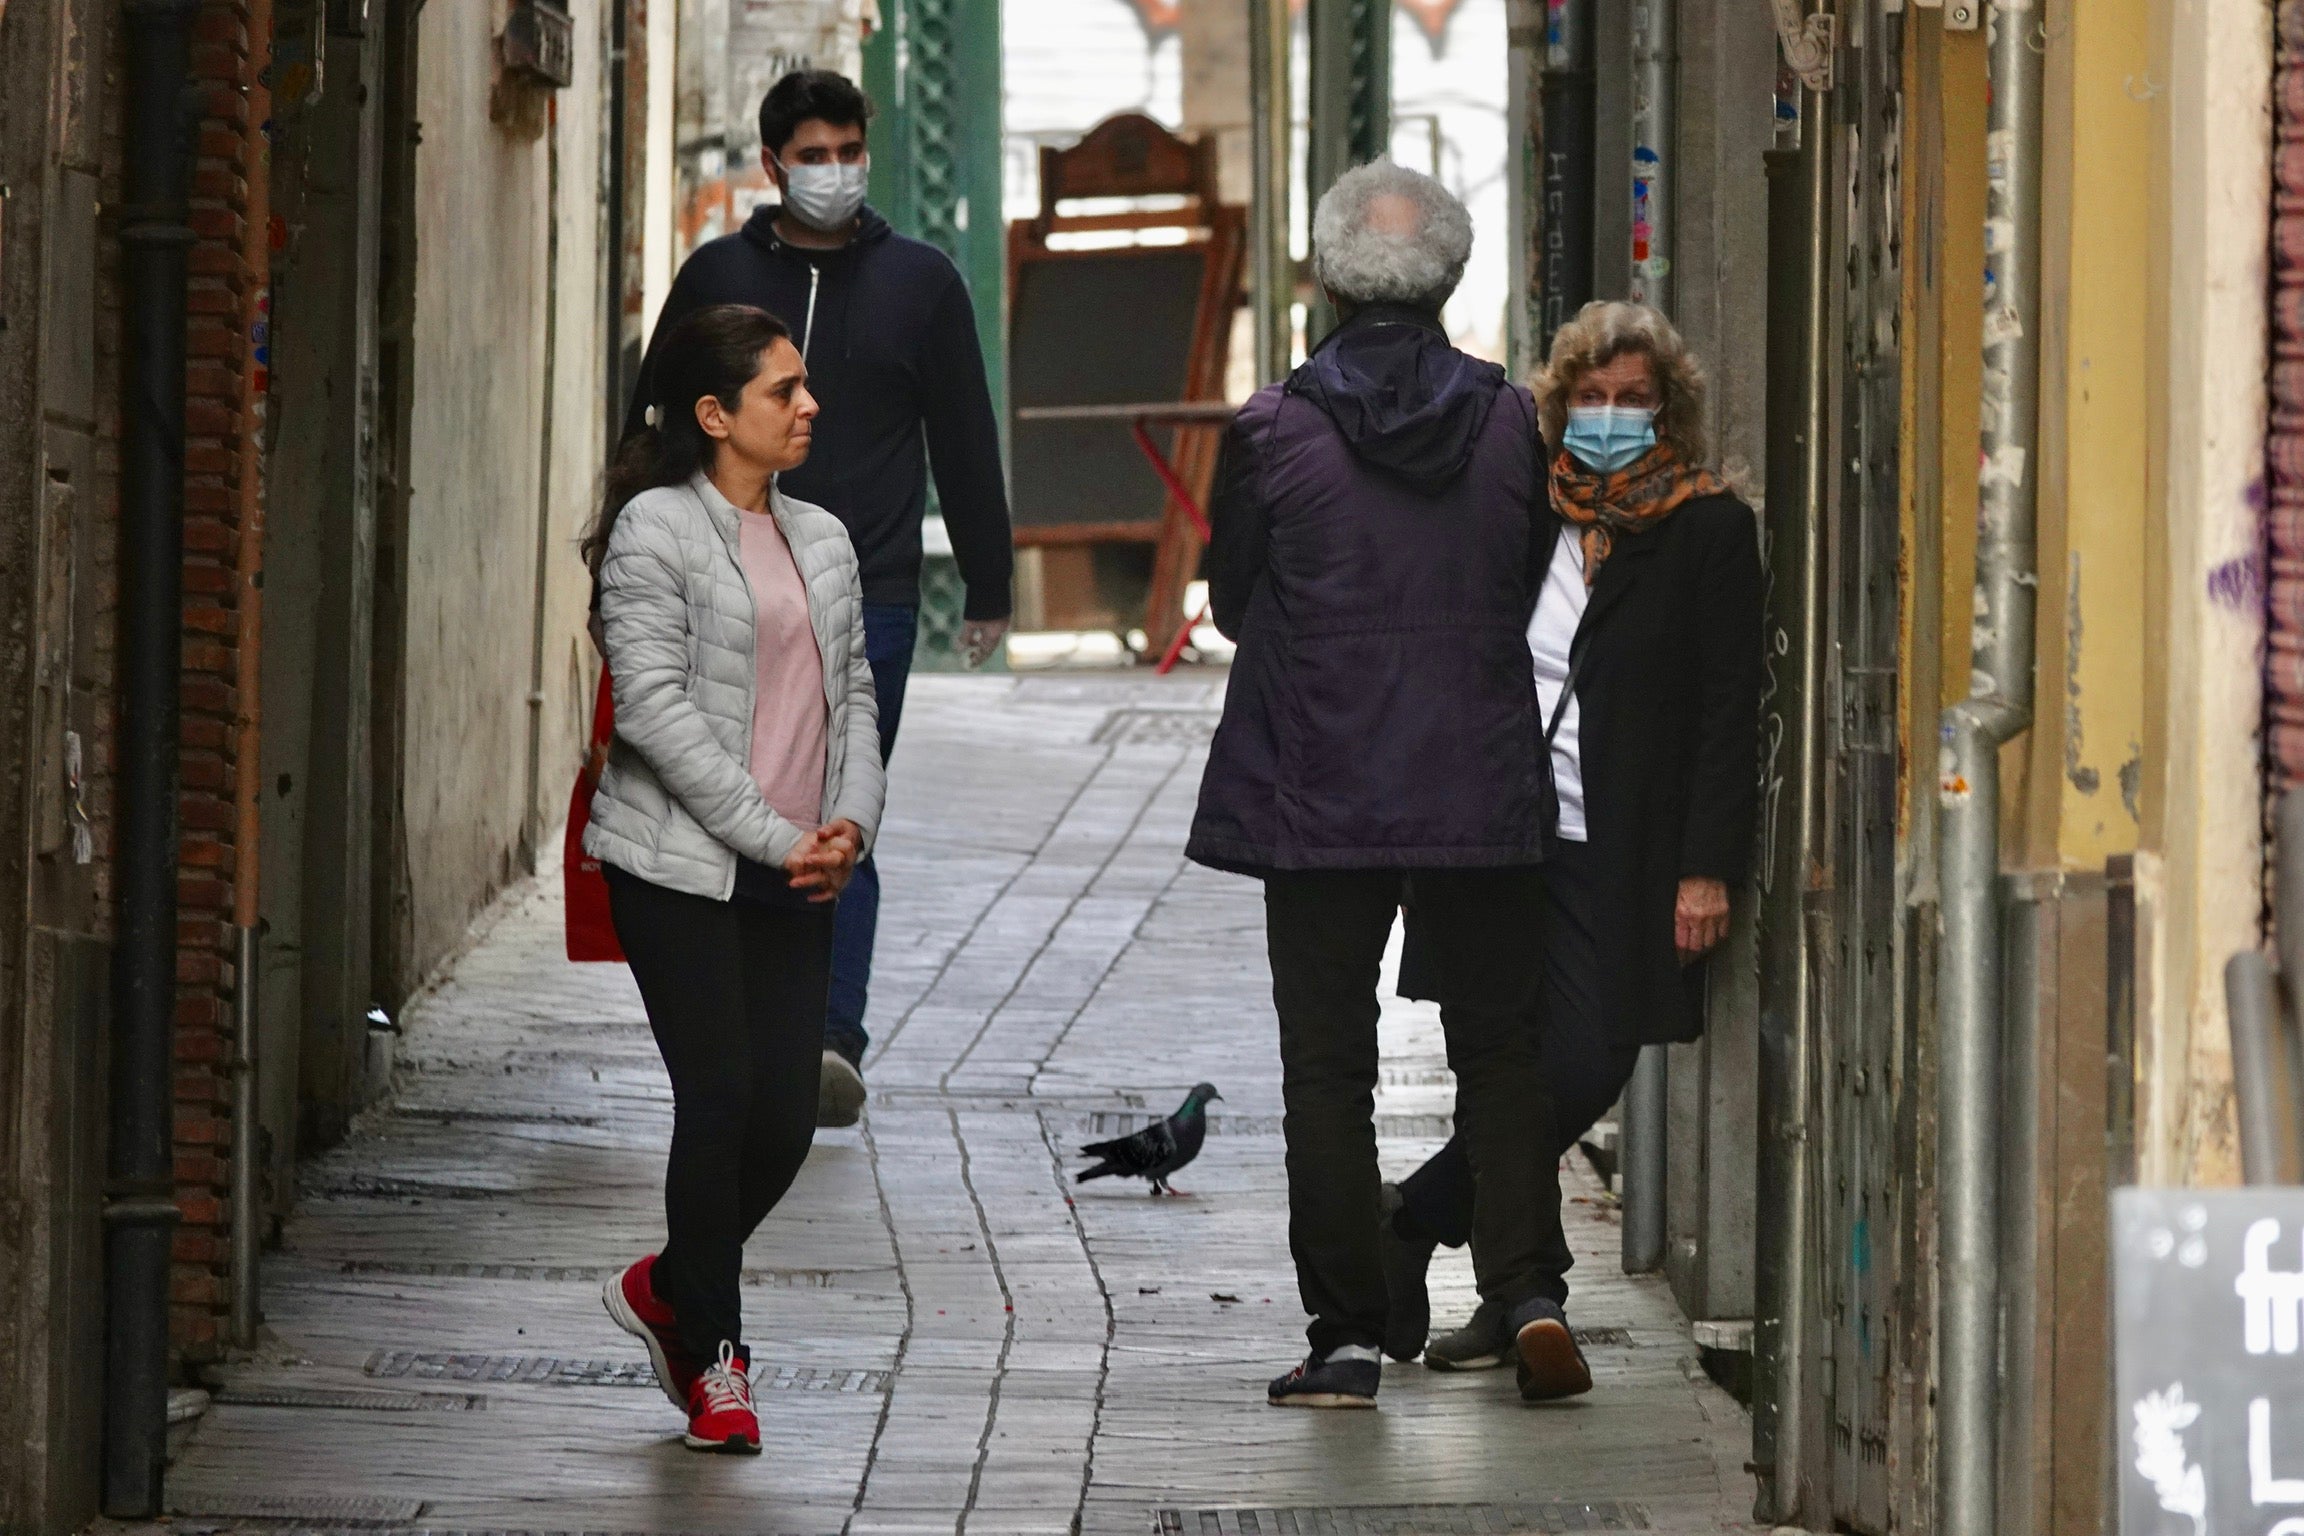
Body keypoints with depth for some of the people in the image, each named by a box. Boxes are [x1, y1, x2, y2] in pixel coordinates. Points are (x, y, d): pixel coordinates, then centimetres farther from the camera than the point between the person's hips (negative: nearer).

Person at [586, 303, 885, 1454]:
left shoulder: (823, 540, 15)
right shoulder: (656, 529, -6)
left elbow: (852, 692, 17)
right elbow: (654, 706, -13)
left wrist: (852, 822, -2)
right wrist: (774, 835, -16)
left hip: (796, 880, 6)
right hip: (680, 866, -6)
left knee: (788, 1113, 0)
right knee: (722, 1096, -8)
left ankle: (668, 1285, 25)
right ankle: (714, 1358, 5)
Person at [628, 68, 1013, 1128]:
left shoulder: (920, 283, 8)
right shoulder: (717, 277, 9)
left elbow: (965, 444, 11)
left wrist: (987, 591, 9)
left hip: (867, 605, -2)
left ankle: (833, 1034, -14)